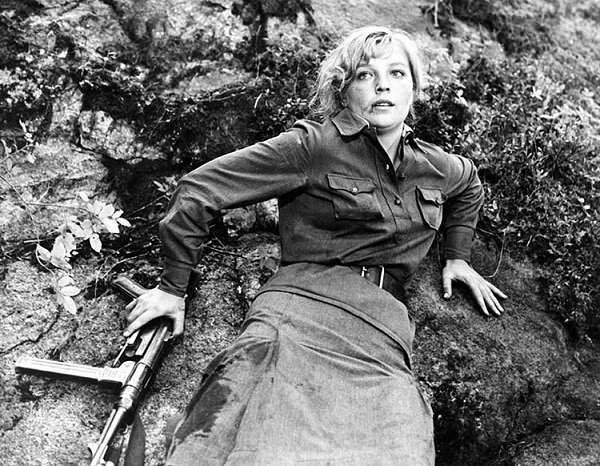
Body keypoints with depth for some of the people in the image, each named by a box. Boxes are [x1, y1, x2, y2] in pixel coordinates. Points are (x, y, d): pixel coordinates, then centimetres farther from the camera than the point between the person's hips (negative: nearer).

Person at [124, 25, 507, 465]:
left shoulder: (438, 168, 18)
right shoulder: (314, 147, -1)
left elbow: (471, 187, 44)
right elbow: (200, 188, -1)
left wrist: (458, 256, 33)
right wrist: (172, 287, 3)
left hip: (384, 325, 5)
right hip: (303, 306, -4)